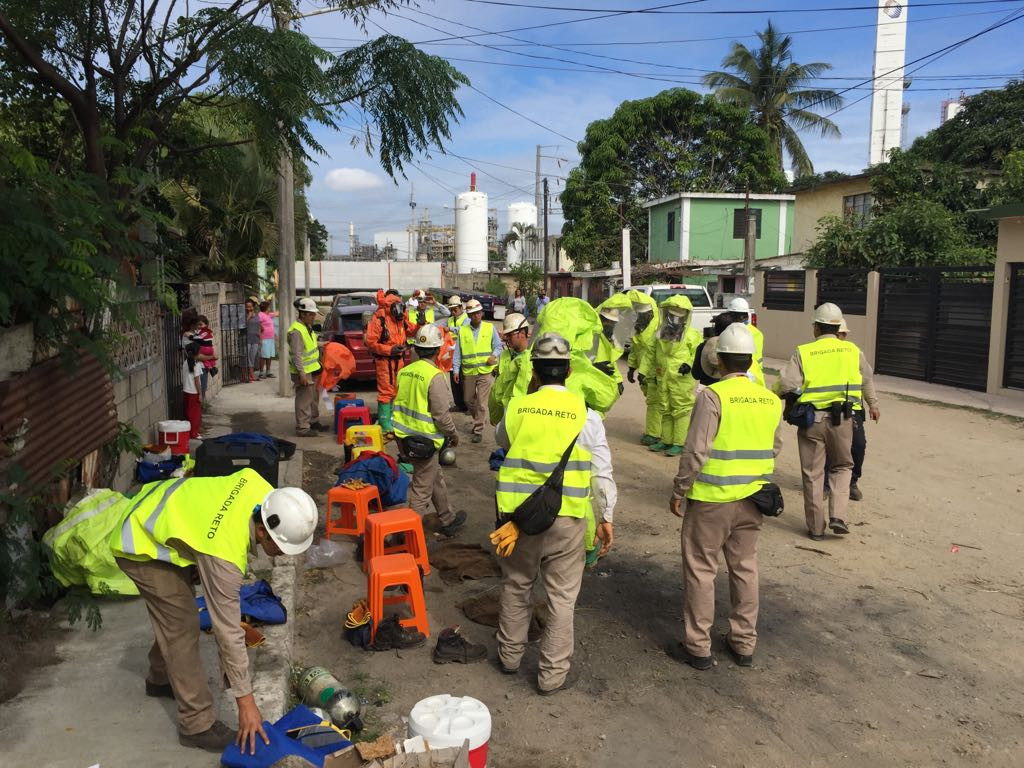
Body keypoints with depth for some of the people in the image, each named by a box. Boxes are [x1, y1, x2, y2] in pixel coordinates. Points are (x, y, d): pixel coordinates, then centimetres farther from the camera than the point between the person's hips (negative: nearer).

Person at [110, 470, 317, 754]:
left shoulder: (263, 489, -22)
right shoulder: (225, 556, -37)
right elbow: (228, 629, -30)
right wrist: (246, 702, -21)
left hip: (157, 510, 9)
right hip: (141, 546, -8)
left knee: (175, 614, 23)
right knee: (182, 627, -6)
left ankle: (160, 678, 46)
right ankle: (197, 724, 4)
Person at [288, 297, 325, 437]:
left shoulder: (308, 327, 12)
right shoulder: (296, 331, -20)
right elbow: (296, 355, -24)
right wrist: (301, 373, -27)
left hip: (311, 370, 10)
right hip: (303, 372, -10)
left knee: (313, 399, 19)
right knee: (304, 400, -7)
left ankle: (313, 422, 32)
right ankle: (302, 428, -2)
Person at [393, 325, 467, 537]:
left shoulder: (404, 372, 3)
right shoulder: (435, 376, -19)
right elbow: (441, 414, -18)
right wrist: (454, 434, -2)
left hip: (405, 437, 8)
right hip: (425, 441, -8)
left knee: (437, 478, 24)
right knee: (422, 489, 3)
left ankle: (448, 519, 39)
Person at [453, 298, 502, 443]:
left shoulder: (490, 328, 0)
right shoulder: (462, 330, 4)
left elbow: (498, 346, 5)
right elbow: (458, 351, 5)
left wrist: (494, 356, -15)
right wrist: (456, 370, 0)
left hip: (485, 371, -3)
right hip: (468, 372, 3)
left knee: (481, 402, -7)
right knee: (468, 401, 15)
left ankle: (478, 430, 3)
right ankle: (478, 420, 40)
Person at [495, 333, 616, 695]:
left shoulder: (516, 408, -2)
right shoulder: (586, 414, -6)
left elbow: (500, 439, 21)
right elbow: (602, 472, -2)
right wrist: (606, 518, 9)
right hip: (566, 518, -2)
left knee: (516, 586, 21)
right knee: (561, 597, 10)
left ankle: (509, 655, 37)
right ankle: (553, 674, 19)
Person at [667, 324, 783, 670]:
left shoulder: (713, 396, -16)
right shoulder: (771, 400, 3)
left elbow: (695, 451, -19)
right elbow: (775, 448, 13)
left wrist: (678, 492, -9)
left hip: (712, 499, -6)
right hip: (751, 499, 6)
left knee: (701, 570, 6)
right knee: (745, 568, 17)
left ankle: (697, 647, 15)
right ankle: (744, 643, 28)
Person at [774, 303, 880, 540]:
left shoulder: (803, 352, -5)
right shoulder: (852, 350, 6)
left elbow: (787, 385, -14)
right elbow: (867, 380, 22)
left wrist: (772, 394, 8)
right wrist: (873, 404, 39)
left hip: (812, 419, -2)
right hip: (842, 419, 2)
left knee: (813, 473, 9)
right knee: (842, 467, 21)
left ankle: (816, 527, 16)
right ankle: (838, 516, 5)